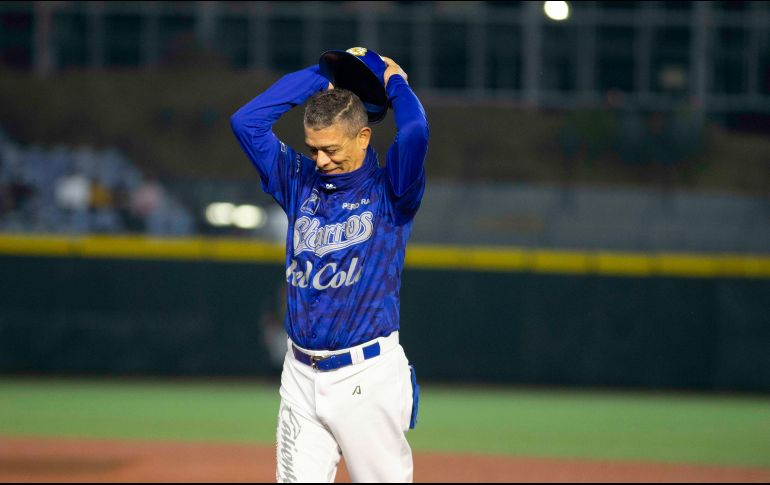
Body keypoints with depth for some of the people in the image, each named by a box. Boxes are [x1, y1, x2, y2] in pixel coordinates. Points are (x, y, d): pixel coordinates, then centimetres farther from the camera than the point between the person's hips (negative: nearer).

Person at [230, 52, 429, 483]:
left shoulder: (389, 192, -2)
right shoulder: (300, 183, 12)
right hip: (301, 376, 4)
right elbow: (246, 121, 6)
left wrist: (394, 80, -1)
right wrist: (322, 76, 9)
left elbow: (415, 132, -21)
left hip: (368, 376, -4)